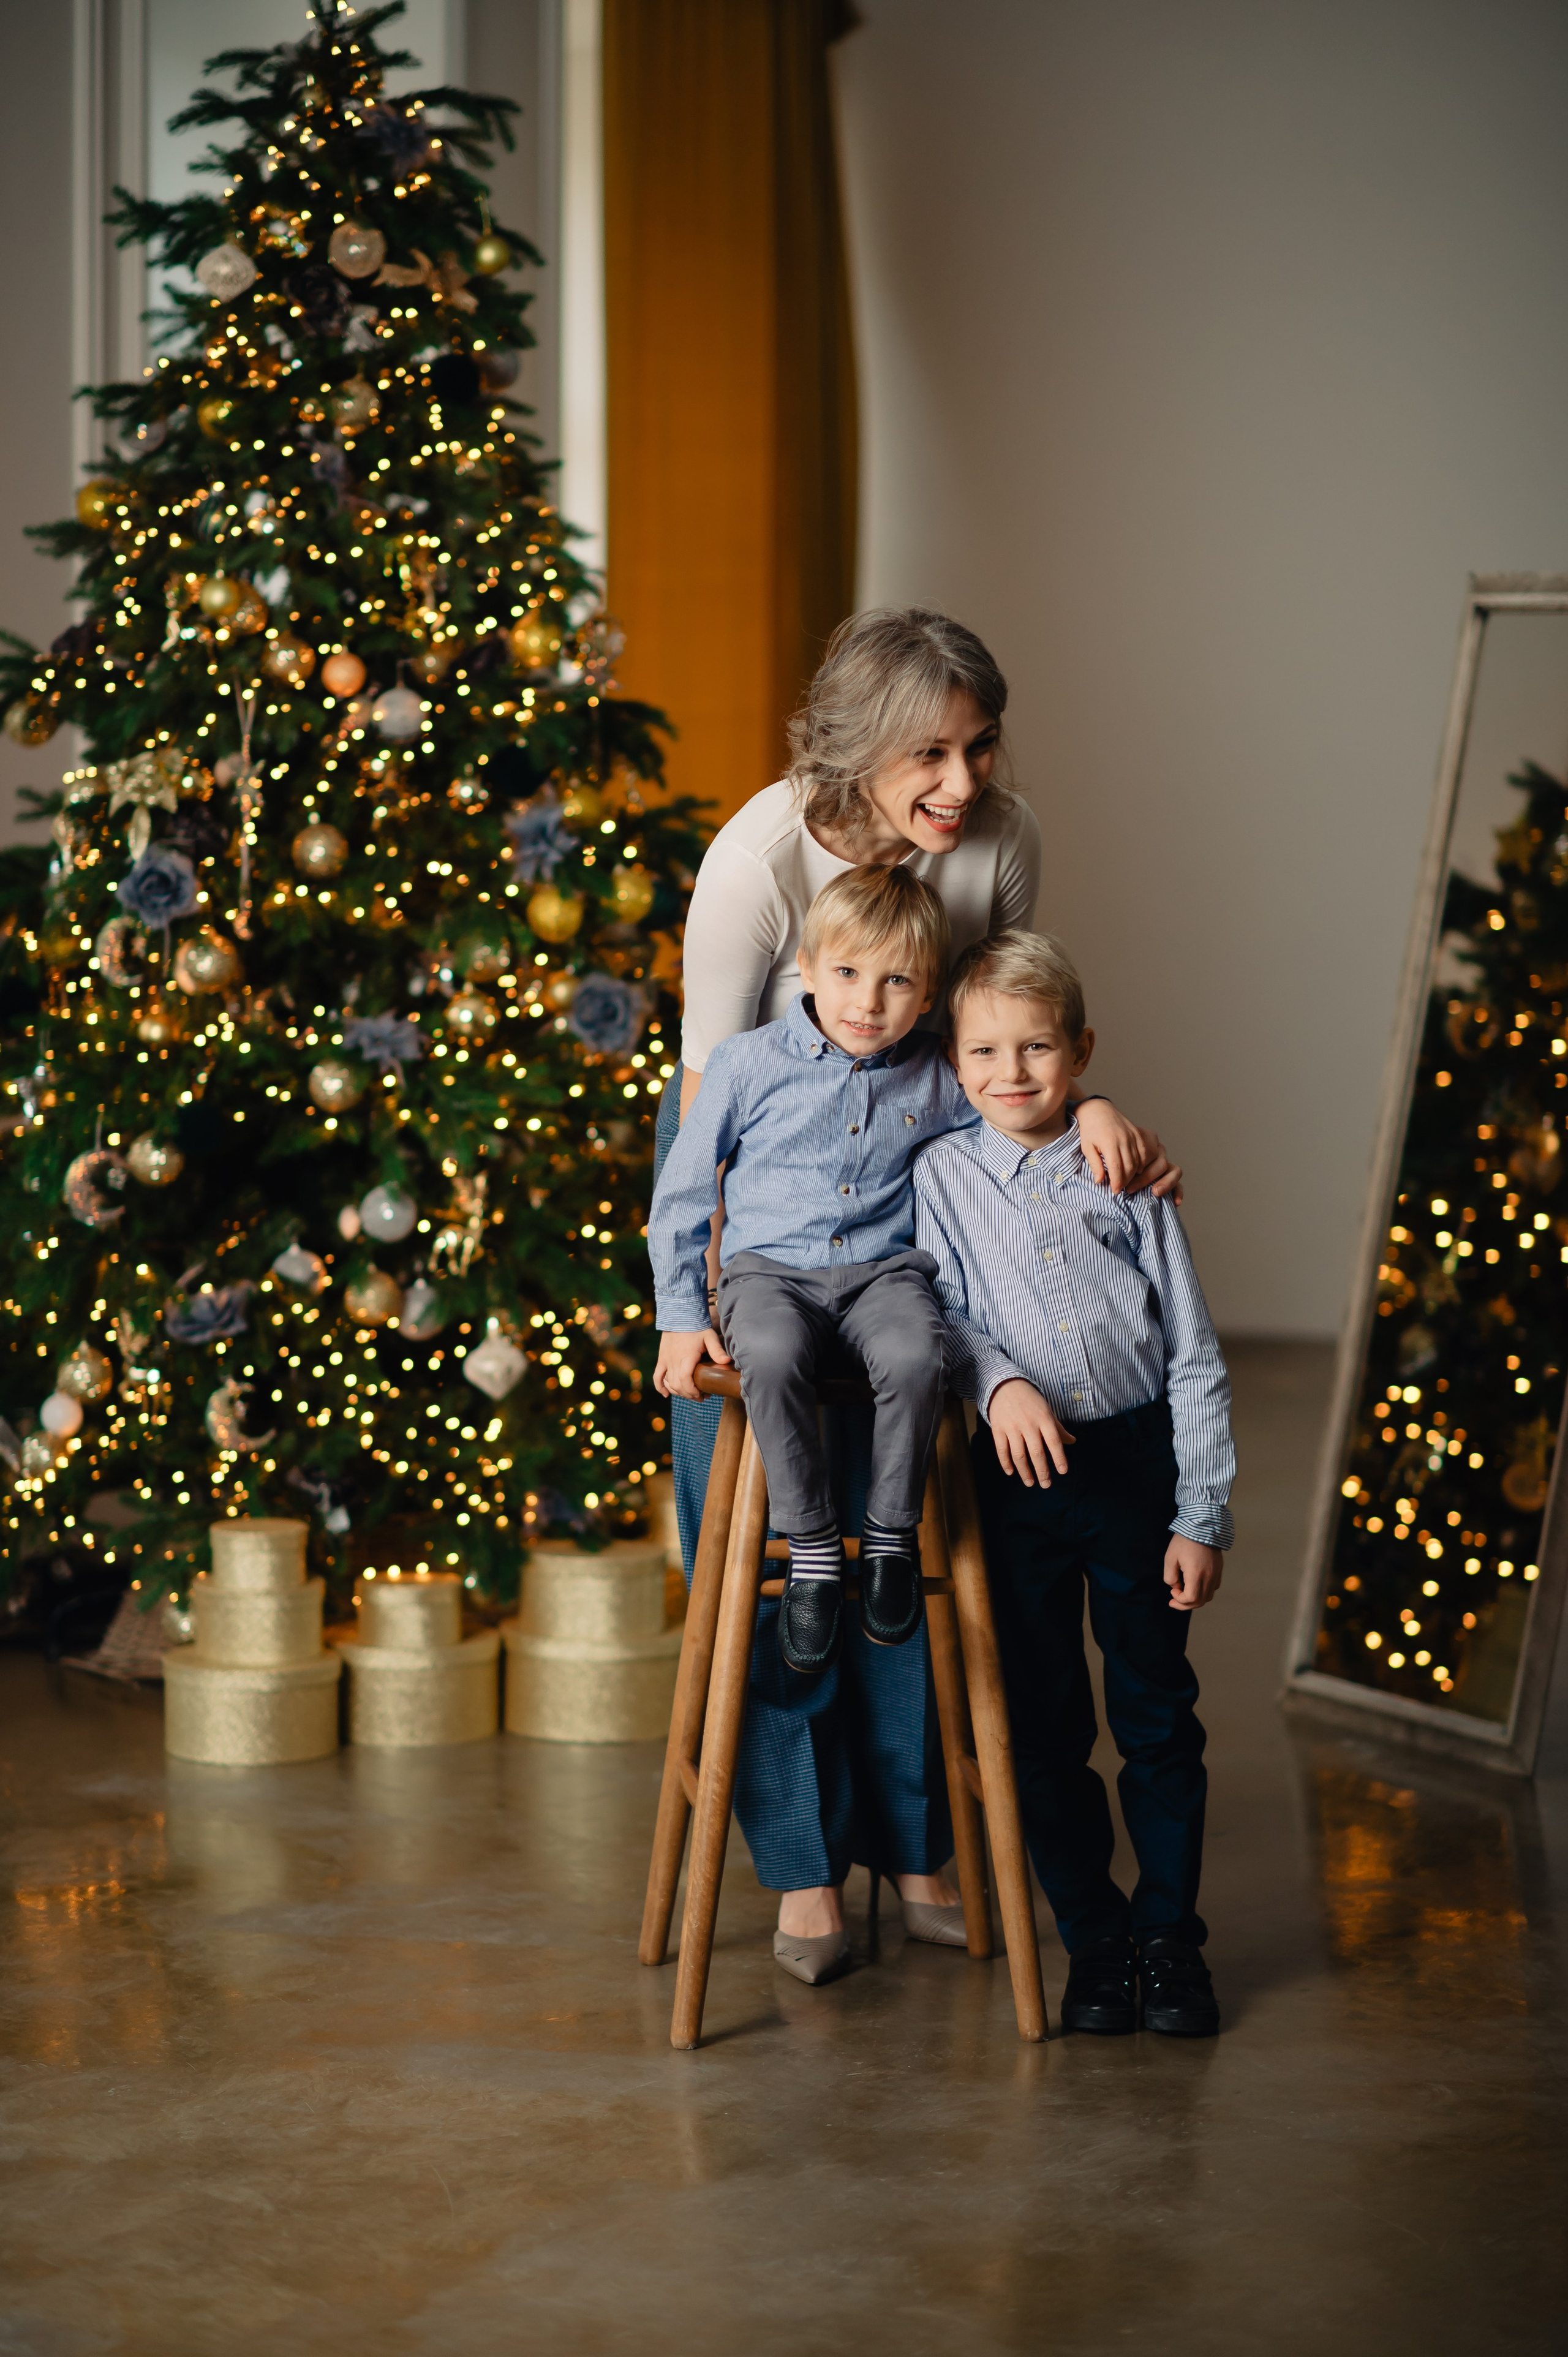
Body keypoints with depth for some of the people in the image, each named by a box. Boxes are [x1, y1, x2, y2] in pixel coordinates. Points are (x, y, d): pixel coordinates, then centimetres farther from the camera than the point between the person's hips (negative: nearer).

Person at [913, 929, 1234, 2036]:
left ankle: (1169, 1932, 19)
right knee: (1045, 1724, 6)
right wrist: (1001, 1381, -21)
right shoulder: (943, 1173, 1)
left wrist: (1202, 1519, -2)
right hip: (1018, 1473, 0)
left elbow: (1193, 1353, 1)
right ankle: (1094, 1936, 19)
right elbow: (945, 1314, 2)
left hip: (1139, 1462, 0)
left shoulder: (1126, 1176, 0)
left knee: (1159, 1714, 6)